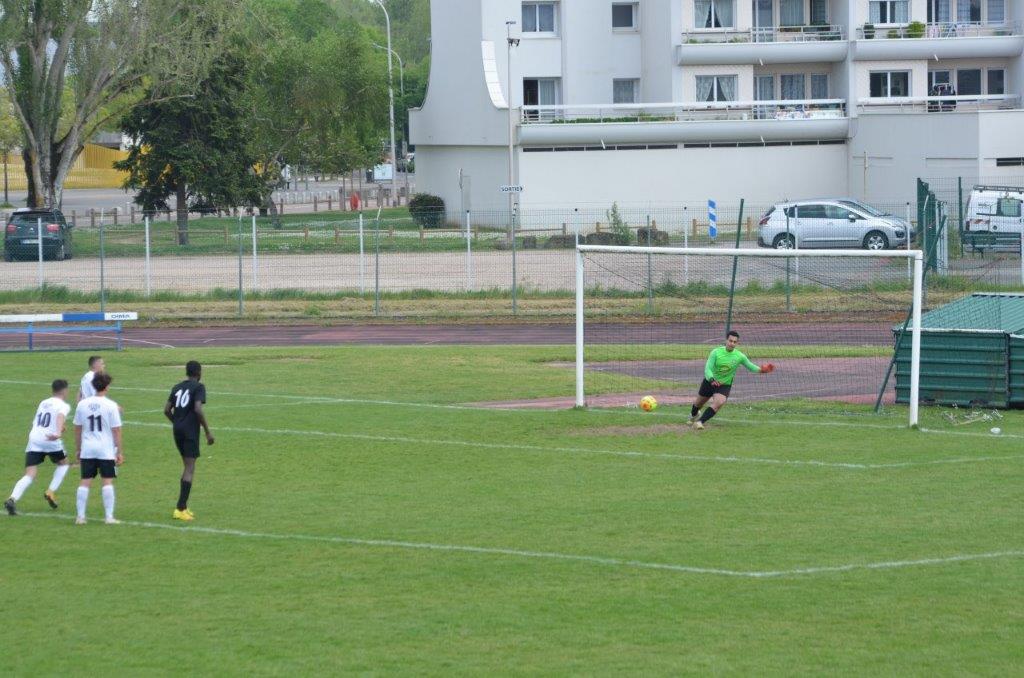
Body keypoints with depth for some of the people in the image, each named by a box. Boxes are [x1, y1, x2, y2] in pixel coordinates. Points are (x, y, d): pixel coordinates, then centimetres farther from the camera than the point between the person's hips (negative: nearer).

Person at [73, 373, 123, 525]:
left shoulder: (82, 404, 3)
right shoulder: (111, 406, -8)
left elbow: (77, 429, 10)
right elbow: (116, 431, -7)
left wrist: (77, 449, 20)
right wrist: (120, 452, -1)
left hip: (87, 450, 3)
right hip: (106, 450, -3)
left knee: (85, 482, 5)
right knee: (108, 481, 1)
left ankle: (80, 516, 5)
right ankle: (109, 516, 0)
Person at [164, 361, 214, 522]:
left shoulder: (177, 387, 13)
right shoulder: (198, 387, -6)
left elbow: (167, 410, 11)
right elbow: (198, 409, -19)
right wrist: (208, 431, -13)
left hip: (177, 430, 7)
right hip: (191, 431, -7)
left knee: (187, 466, 19)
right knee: (189, 469, -5)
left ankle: (183, 506, 19)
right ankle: (180, 509, -12)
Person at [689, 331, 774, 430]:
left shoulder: (740, 356, -15)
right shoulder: (716, 352, -19)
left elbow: (751, 367, -3)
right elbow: (708, 368, -24)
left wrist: (762, 370, -23)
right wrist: (712, 380, -44)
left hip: (725, 385, -1)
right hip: (710, 382, 1)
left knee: (718, 403, -30)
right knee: (699, 403, 21)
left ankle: (700, 422, -25)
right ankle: (693, 415, 56)